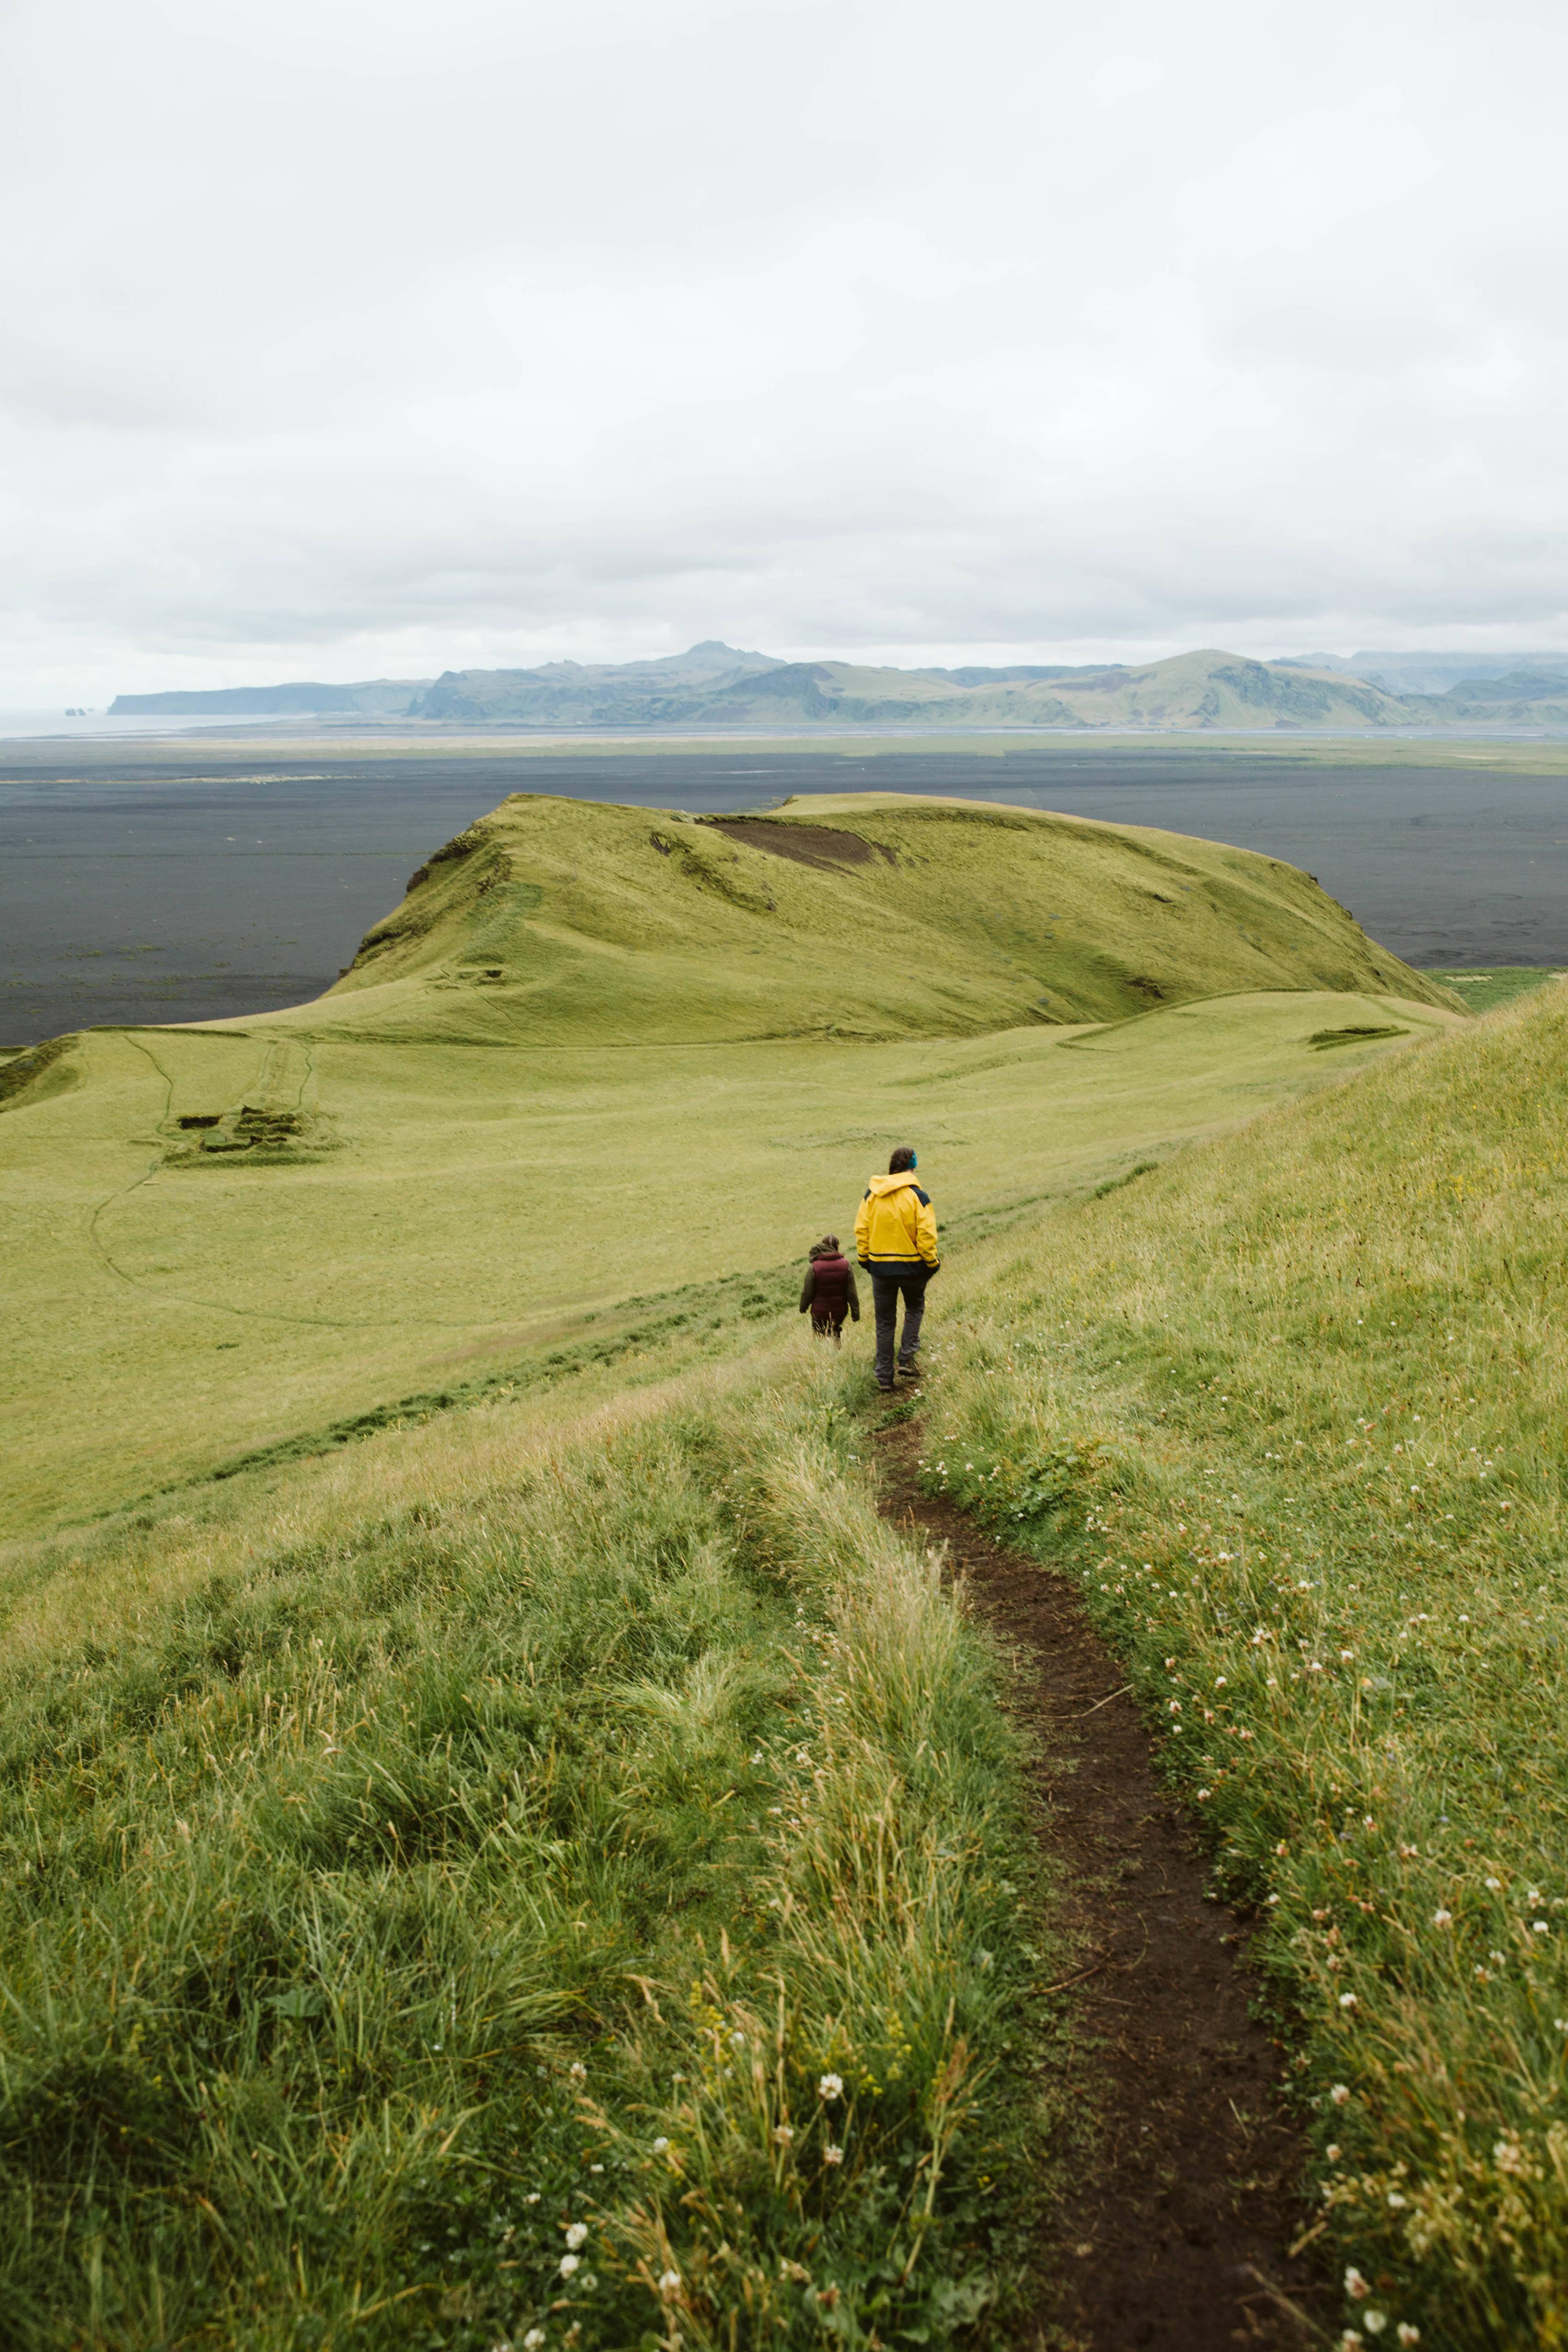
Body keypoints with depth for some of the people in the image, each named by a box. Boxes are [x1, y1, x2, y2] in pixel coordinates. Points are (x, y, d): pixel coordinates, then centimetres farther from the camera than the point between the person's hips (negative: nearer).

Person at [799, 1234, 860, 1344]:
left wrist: (803, 1308, 12)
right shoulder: (846, 1265, -9)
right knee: (837, 1330, 26)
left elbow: (807, 1292, -8)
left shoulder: (814, 1267, -15)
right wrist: (856, 1313, 3)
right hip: (840, 1312, 3)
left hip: (820, 1312, -3)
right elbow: (852, 1292, -7)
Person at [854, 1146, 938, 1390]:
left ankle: (884, 1375, 14)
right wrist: (932, 1263, -1)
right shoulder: (918, 1197, -13)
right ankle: (907, 1357, 9)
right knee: (914, 1308, 23)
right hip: (911, 1266, -2)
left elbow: (861, 1230, 2)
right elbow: (926, 1235, -14)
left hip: (879, 1267, 2)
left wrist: (864, 1259, 14)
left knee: (884, 1321, 13)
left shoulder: (871, 1194, -2)